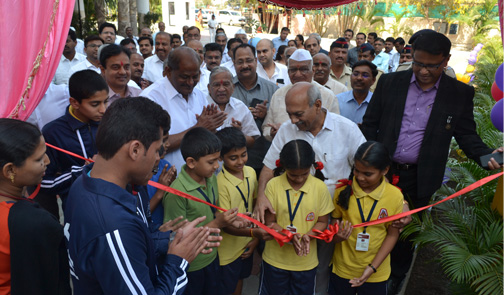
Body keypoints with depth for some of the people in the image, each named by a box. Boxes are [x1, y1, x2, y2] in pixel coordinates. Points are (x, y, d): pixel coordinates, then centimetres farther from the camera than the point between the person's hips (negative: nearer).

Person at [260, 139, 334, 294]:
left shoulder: (320, 187, -10)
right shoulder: (273, 185, -12)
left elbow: (322, 222, -2)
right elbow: (269, 222, -8)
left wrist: (308, 236, -22)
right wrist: (290, 236, -25)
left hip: (306, 262, 0)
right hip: (275, 259, 0)